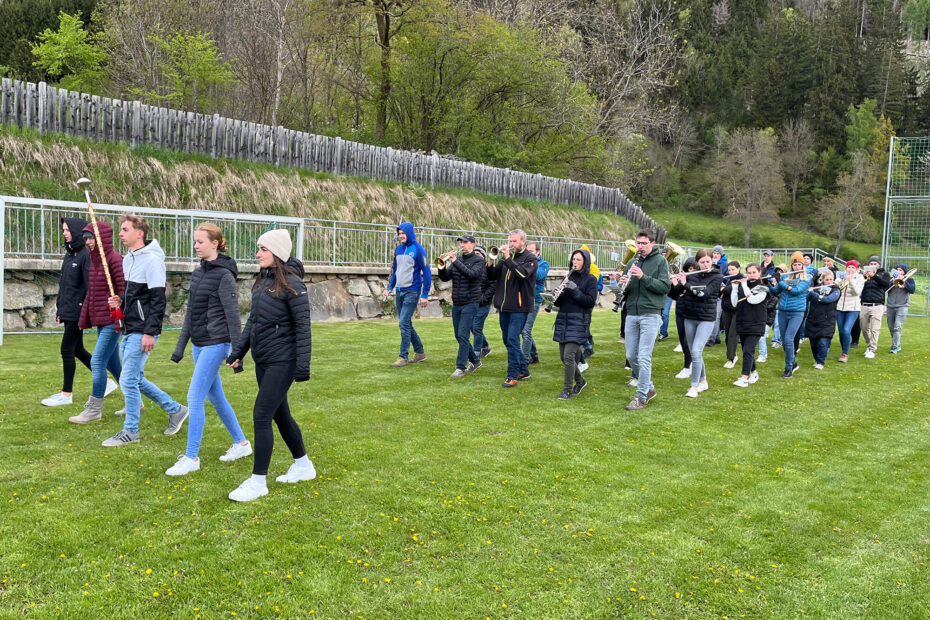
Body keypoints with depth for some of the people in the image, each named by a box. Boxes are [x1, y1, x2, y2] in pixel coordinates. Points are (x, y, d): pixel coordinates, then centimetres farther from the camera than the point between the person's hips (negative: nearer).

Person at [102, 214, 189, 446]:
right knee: (136, 379, 15)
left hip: (142, 332, -10)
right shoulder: (128, 259, 14)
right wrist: (121, 300, 3)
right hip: (129, 330, 10)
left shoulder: (151, 260, -15)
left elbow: (158, 299, -18)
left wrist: (150, 332, -22)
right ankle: (175, 409, 27)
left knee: (128, 380, -5)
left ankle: (130, 431, 10)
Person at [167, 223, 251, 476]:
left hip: (215, 344, -9)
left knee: (195, 398, -8)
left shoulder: (224, 275, -13)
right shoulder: (198, 273, 11)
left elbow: (233, 316, -15)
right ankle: (241, 443, 28)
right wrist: (180, 346, 18)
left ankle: (191, 457, 1)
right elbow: (191, 313, 17)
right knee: (216, 397, 15)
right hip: (199, 344, 9)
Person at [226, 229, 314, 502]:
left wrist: (302, 366, -18)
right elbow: (252, 321, 16)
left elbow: (303, 326, -15)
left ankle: (258, 481, 3)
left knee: (261, 415, -8)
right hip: (262, 360, 8)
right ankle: (303, 466, 32)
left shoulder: (291, 284, -15)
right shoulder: (263, 280, 9)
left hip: (282, 361, -8)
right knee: (280, 414, 16)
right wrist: (237, 352, 13)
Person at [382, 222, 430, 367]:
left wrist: (425, 295, -14)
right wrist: (390, 288, 11)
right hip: (399, 292, 8)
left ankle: (403, 357, -5)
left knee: (404, 323, -12)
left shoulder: (418, 249, -10)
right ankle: (420, 352, 24)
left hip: (412, 291, -8)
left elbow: (426, 272, -11)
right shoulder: (399, 249, 11)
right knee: (406, 324, 12)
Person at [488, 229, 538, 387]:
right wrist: (491, 263, -10)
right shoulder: (506, 256, 12)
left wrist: (508, 258, -23)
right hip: (504, 306, 7)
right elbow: (493, 276, 8)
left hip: (519, 306, -7)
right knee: (508, 340, 14)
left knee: (512, 340, -11)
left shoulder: (530, 258, -3)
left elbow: (523, 273, -22)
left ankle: (512, 376, -3)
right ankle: (523, 370, 28)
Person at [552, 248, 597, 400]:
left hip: (578, 322, -6)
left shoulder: (590, 279, -2)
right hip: (563, 320, 6)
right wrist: (556, 297, -7)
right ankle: (580, 381, 31)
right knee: (563, 356, 9)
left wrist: (574, 290, -19)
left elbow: (591, 302, -12)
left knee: (568, 356, -12)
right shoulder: (570, 277, 14)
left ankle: (567, 390, 0)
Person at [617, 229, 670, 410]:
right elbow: (624, 291, 15)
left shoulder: (660, 261, -1)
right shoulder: (633, 262, 13)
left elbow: (665, 287, -10)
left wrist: (644, 277, -21)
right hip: (632, 314, 6)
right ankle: (649, 388, 26)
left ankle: (641, 397, 0)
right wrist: (622, 284, -9)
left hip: (650, 315, -6)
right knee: (631, 356, 8)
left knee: (644, 357, -8)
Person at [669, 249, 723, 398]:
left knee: (696, 351, -15)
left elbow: (704, 293, -20)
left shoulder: (717, 277, -5)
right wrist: (674, 284, -14)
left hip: (706, 319, -4)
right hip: (689, 318, 5)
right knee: (694, 352, 11)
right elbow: (677, 294, 6)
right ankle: (703, 381, 27)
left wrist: (685, 284, -18)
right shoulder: (691, 276, 5)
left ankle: (694, 386, -7)